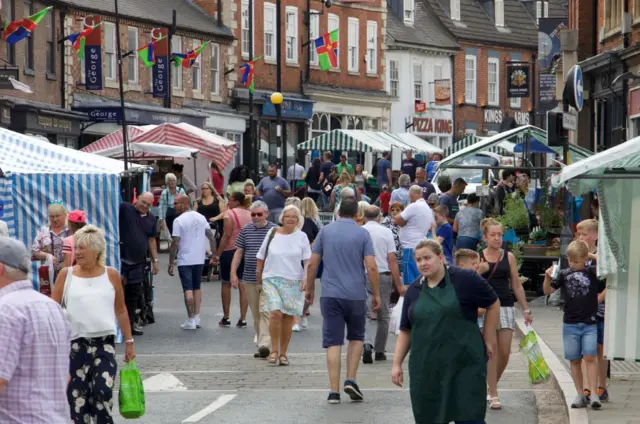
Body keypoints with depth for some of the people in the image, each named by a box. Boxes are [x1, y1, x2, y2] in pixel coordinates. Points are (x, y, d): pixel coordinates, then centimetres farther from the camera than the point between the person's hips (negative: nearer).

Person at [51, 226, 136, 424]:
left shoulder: (111, 275, 4)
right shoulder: (66, 275, 2)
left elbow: (121, 310, 13)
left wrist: (129, 342, 15)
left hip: (104, 343, 0)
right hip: (75, 345, 1)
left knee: (103, 392, -16)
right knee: (77, 398, 3)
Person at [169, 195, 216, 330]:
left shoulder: (179, 220, -12)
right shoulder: (201, 218, 7)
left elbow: (175, 243, -14)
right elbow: (211, 236, 9)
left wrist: (171, 263, -9)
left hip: (185, 260, -6)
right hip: (199, 259, 6)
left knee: (188, 289, -2)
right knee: (197, 287, 15)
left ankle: (191, 320, -3)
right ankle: (197, 318, 14)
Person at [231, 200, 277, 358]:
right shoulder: (246, 230, 9)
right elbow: (238, 252, 11)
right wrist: (233, 273, 4)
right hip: (249, 279, 4)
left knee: (265, 310, -15)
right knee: (256, 314, 8)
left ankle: (265, 344, -20)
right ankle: (261, 343, 16)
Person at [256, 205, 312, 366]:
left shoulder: (301, 237, 4)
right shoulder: (272, 233, 4)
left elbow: (307, 260, 4)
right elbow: (261, 257, 12)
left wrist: (306, 278, -9)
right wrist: (259, 277, 14)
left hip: (294, 282, 1)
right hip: (272, 279, -1)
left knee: (288, 317, 4)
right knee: (275, 313, -17)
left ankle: (283, 353, 15)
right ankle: (274, 350, -4)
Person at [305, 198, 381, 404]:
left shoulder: (325, 231, 4)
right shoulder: (362, 234, -1)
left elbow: (313, 263, 4)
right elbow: (371, 266, -8)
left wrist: (309, 288, 16)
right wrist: (376, 294, 1)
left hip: (330, 294, 1)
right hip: (356, 294, -1)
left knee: (333, 342, 1)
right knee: (356, 337, 18)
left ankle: (334, 390, -3)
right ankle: (351, 380, 4)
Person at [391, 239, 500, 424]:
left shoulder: (464, 279, -4)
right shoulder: (414, 290, 11)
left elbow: (493, 304, 4)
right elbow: (406, 331, 15)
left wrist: (488, 340, 4)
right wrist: (397, 364, 9)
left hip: (464, 366, -5)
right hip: (426, 370, 5)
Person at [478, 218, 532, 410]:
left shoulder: (508, 257, 8)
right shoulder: (478, 257, 2)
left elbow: (516, 285, 12)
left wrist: (526, 309, 10)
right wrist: (479, 271, -17)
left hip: (506, 307, 2)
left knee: (504, 353, 1)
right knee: (491, 352, -5)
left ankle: (492, 386, 23)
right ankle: (493, 395, 0)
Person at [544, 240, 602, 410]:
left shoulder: (591, 272, -1)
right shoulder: (564, 274, 5)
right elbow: (548, 291, 7)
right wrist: (548, 277, -11)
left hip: (590, 324, -3)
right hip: (570, 324, 3)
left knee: (590, 357, -11)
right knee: (575, 360, 7)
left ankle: (593, 394, -11)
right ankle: (580, 395, 14)